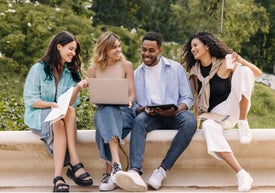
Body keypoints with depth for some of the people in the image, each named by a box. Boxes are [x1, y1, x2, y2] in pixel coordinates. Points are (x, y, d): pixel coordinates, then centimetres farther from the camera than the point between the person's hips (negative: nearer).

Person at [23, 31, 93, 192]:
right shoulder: (39, 69, -1)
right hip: (38, 115, -3)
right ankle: (75, 164, -39)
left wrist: (78, 87, -20)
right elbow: (30, 100, -6)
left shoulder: (73, 73, 11)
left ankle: (58, 176, -43)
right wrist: (51, 105, -22)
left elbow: (71, 103, -1)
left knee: (70, 111, -35)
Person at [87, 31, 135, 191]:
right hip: (103, 111, 1)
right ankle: (116, 165, -49)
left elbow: (132, 94, 5)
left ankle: (110, 172, -40)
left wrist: (128, 100, -18)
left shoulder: (126, 66, 10)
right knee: (107, 112, -37)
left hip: (124, 111, 0)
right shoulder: (93, 70, 13)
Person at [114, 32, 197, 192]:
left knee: (190, 121, -34)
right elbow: (133, 105, 12)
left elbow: (188, 98, 5)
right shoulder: (137, 74, 16)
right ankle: (135, 172, -52)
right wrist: (143, 109, -12)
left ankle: (162, 170, -35)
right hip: (151, 116, 1)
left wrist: (175, 110, -17)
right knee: (139, 120, -34)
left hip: (174, 114, -1)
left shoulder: (176, 68, 10)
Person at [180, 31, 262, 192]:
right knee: (208, 126, -38)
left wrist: (242, 62, -24)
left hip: (235, 106, -2)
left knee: (244, 71, -25)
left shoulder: (225, 63, -5)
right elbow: (198, 97, 14)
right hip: (215, 113, 2)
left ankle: (243, 122, -20)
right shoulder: (195, 71, 7)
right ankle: (241, 174, -43)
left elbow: (257, 73, -6)